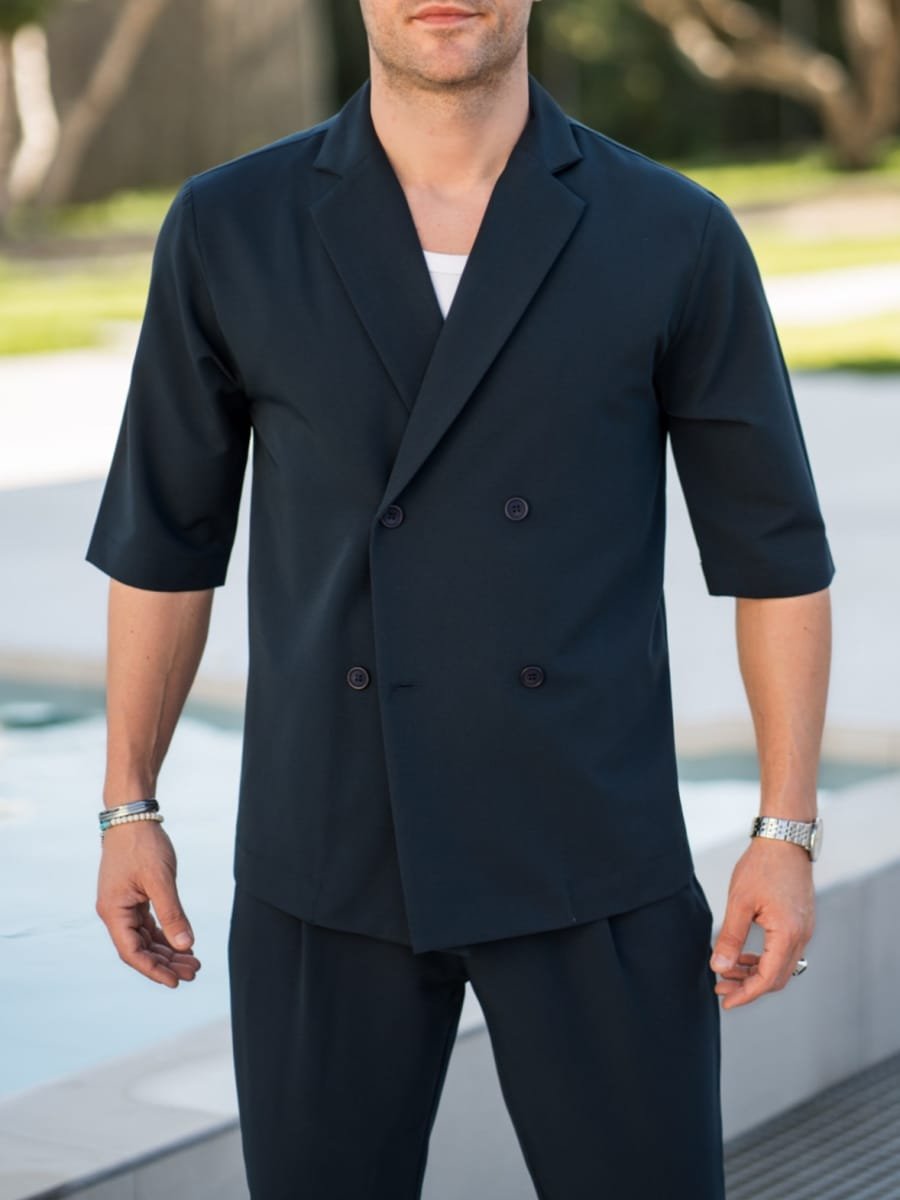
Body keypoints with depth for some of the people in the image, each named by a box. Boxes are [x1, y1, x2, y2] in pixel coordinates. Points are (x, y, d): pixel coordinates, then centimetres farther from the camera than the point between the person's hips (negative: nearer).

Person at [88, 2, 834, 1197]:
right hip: (332, 862, 1)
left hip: (590, 853, -1)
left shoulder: (676, 236, -4)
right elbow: (165, 532, 7)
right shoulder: (230, 228, -2)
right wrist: (128, 810, 8)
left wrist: (790, 837, -3)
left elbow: (771, 546, 1)